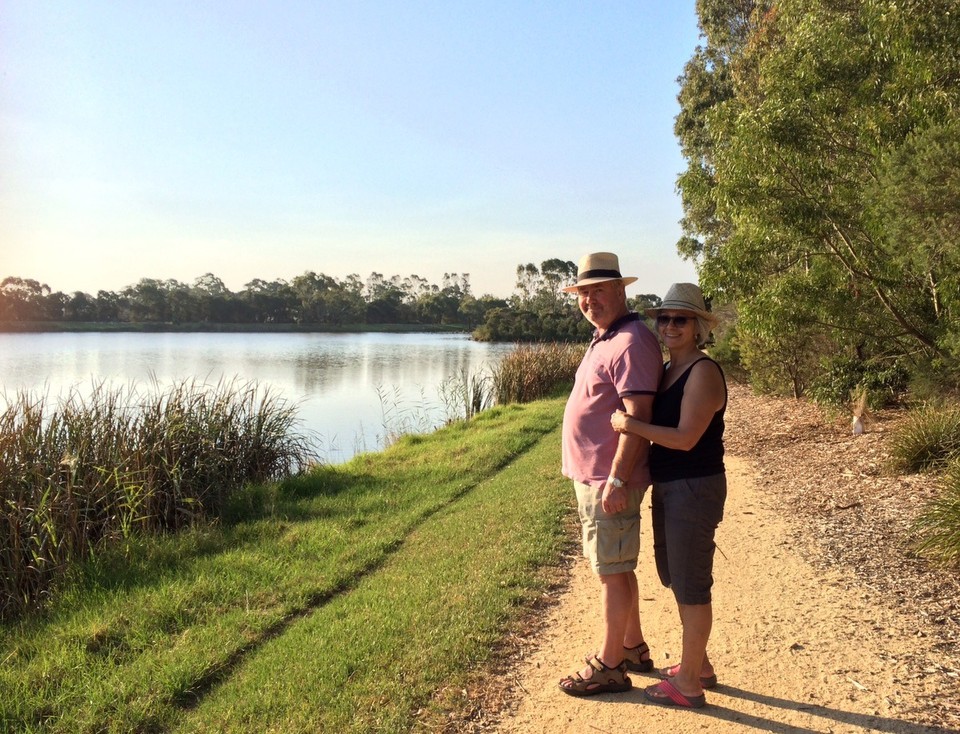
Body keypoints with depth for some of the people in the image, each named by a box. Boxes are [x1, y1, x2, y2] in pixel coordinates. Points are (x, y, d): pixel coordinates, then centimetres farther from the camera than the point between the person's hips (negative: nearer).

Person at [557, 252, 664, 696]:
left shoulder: (631, 342, -18)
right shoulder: (604, 339, 14)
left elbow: (637, 416, -23)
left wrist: (616, 481, -25)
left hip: (610, 482, -10)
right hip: (592, 477, 10)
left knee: (612, 572, 1)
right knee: (615, 568, 19)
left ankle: (610, 666, 14)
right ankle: (633, 648, 33)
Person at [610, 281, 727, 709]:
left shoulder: (703, 372, -16)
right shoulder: (667, 371, 12)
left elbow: (686, 437, -23)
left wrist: (632, 425, -22)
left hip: (695, 490, -10)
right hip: (667, 488, 10)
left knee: (690, 584, 0)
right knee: (676, 578, 18)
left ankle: (689, 684, 13)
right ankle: (699, 665, 35)